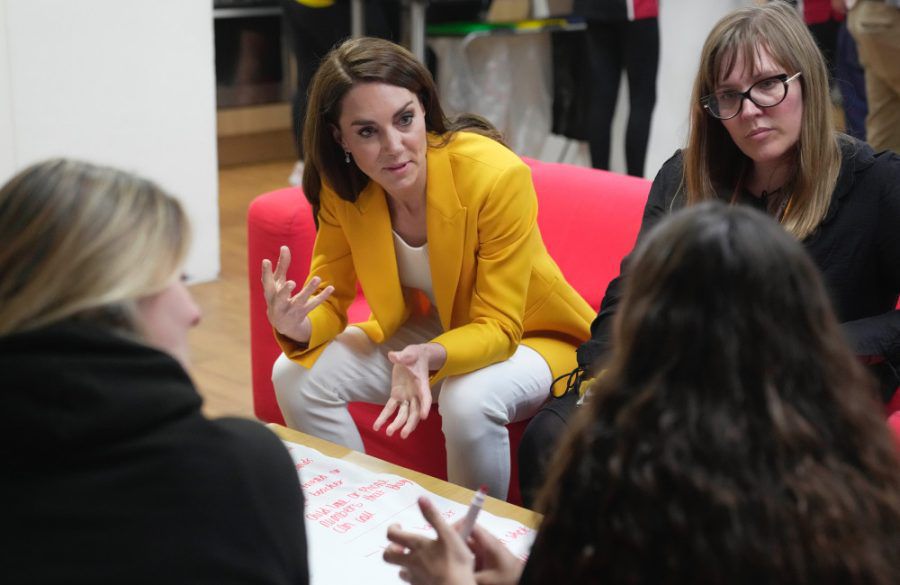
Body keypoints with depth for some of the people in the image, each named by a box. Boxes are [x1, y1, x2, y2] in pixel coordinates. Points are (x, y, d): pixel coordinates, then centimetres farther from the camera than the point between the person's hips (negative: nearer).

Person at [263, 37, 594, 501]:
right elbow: (330, 302, -9)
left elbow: (497, 328, -26)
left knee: (468, 400, -35)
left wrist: (430, 357, -46)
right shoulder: (342, 187, -16)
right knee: (295, 376, -13)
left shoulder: (497, 176, -31)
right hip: (425, 328, 5)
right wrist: (298, 327, -33)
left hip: (525, 336, -5)